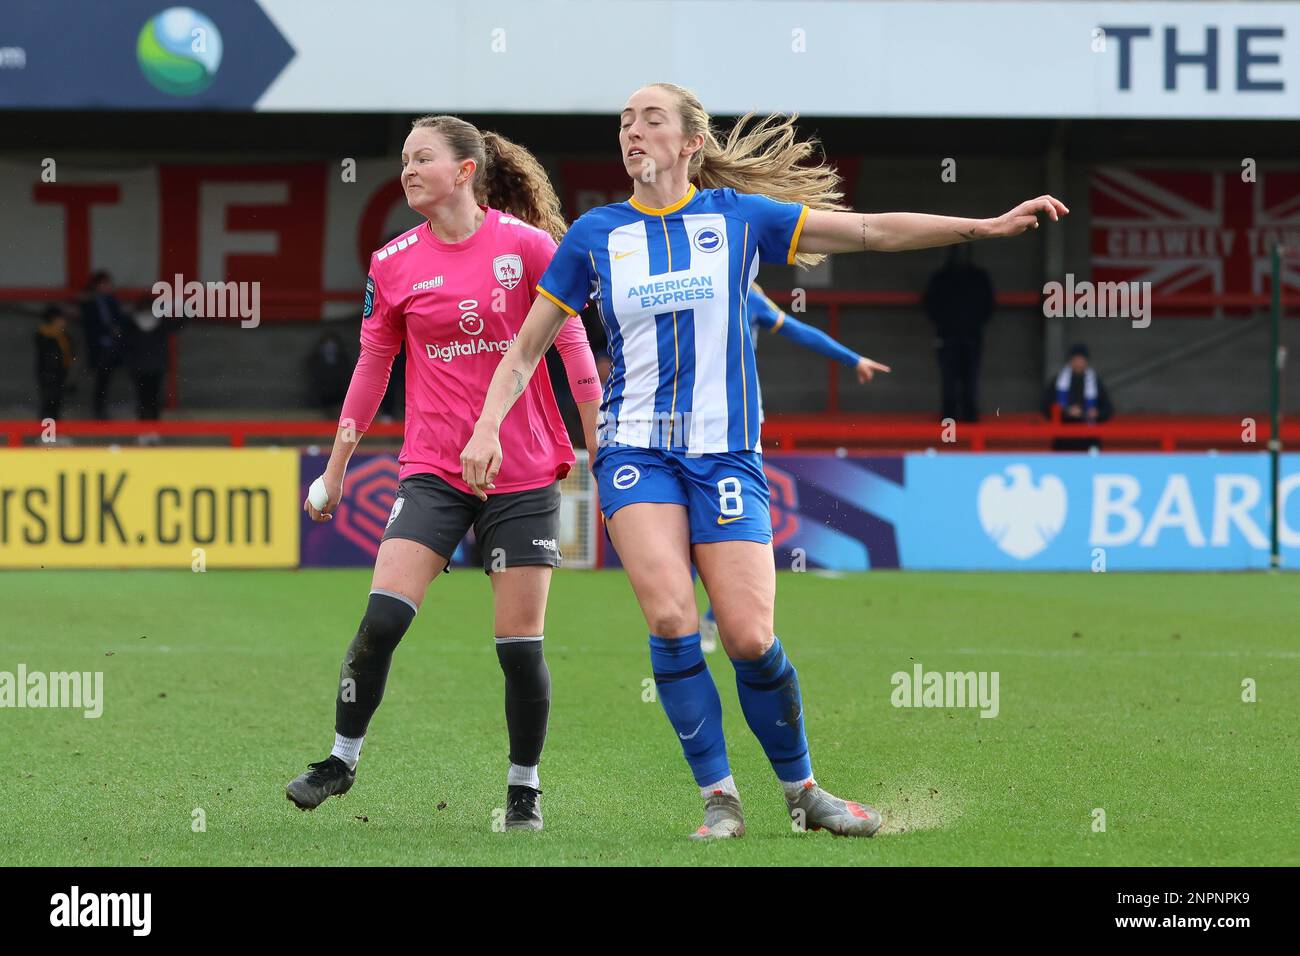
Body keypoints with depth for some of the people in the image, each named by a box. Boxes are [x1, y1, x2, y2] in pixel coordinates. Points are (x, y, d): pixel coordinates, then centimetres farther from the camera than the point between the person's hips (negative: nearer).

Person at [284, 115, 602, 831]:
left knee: (520, 641, -1)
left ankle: (524, 787, 15)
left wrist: (601, 449, 0)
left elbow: (572, 346, 1)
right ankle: (341, 759, 3)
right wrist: (334, 472, 13)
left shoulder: (528, 246, -4)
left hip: (523, 473, -2)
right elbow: (371, 368, 11)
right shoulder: (393, 265, 3)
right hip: (433, 470, 2)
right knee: (382, 617, -13)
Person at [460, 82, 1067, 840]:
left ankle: (802, 789, 13)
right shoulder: (596, 236, 5)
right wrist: (488, 427, -3)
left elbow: (870, 231, 3)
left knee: (750, 637, -10)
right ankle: (719, 798, -6)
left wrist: (988, 226, -3)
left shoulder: (737, 216, 3)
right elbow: (526, 349, 12)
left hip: (726, 455, 0)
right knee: (672, 617, -20)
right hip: (637, 451, 0)